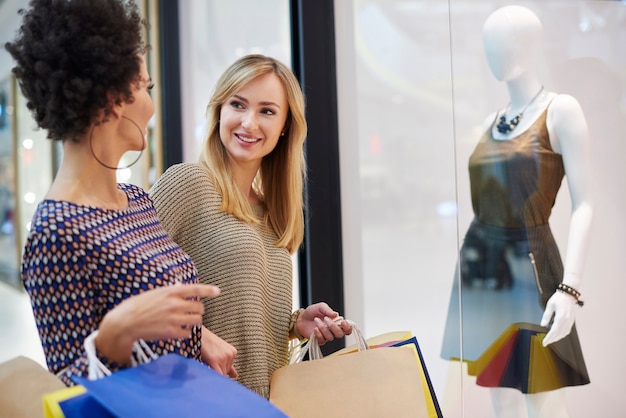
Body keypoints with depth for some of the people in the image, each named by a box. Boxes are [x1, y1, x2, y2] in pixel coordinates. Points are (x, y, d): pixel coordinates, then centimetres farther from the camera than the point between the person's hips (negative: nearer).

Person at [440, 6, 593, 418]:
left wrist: (570, 288, -23)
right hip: (481, 264, 7)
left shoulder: (561, 109, -8)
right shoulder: (492, 121, 12)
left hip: (528, 265, -7)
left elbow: (583, 205, -14)